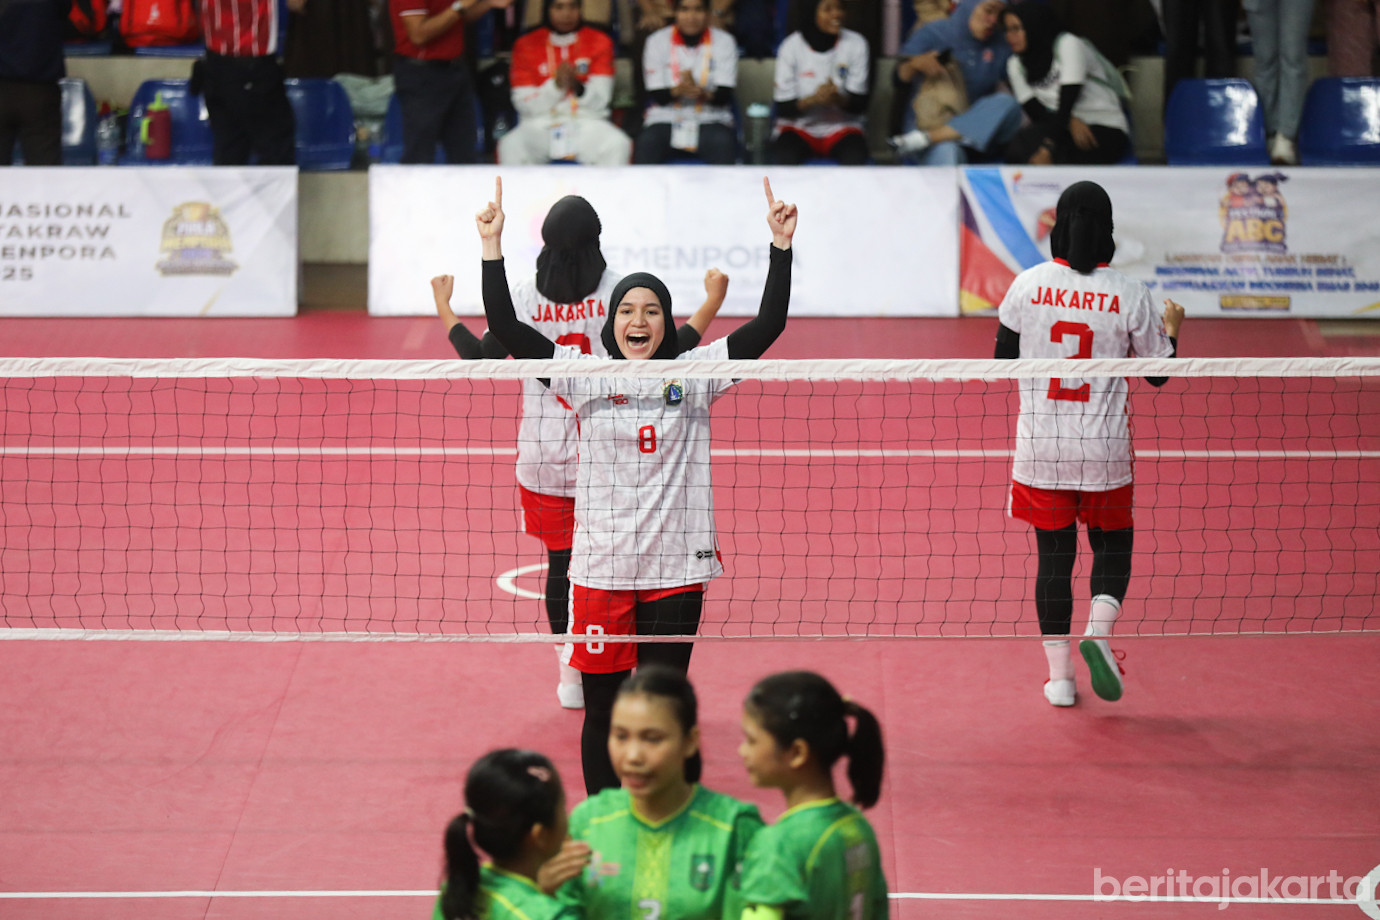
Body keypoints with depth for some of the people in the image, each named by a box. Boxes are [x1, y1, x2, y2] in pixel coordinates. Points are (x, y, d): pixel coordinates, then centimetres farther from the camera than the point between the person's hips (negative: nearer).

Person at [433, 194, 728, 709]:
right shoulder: (618, 291, -9)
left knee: (560, 564, 10)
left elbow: (480, 357, 0)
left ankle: (571, 677, 17)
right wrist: (712, 304, 3)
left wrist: (444, 307, 15)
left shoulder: (525, 297, -6)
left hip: (544, 456, 1)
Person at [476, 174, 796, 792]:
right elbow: (506, 329, -4)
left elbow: (769, 324, -2)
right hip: (599, 571, 0)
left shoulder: (693, 374, 2)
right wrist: (492, 244, -10)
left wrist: (781, 245, -10)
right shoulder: (585, 376, 2)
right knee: (603, 712, 5)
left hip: (675, 572, 0)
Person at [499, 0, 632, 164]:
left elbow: (600, 100, -3)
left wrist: (578, 88, -24)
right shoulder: (526, 44, 5)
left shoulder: (599, 41, 7)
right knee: (511, 145, -32)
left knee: (618, 144, -32)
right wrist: (556, 85, -18)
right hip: (540, 125, 0)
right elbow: (525, 106, -2)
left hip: (587, 122, 0)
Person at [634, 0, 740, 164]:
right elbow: (657, 95, 0)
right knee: (646, 143, -32)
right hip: (665, 119, 0)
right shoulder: (657, 41, 5)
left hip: (710, 121, 0)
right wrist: (678, 90, -24)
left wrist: (702, 94, -27)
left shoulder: (724, 41, 5)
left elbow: (724, 95, -4)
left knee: (723, 143, -34)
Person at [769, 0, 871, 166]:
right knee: (784, 156, -33)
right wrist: (813, 100, -25)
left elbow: (860, 105, -3)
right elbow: (783, 108, -5)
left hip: (842, 128, 1)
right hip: (799, 127, 0)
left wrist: (839, 100, -26)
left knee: (855, 157, -33)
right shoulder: (791, 47, -4)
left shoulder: (855, 44, -1)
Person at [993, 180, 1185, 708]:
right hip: (1104, 447, -1)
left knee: (1054, 554, 9)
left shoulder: (1028, 285, -4)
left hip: (1040, 443, 1)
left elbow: (1003, 358, 8)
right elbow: (1159, 372, 3)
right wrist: (1172, 330, 21)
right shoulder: (1129, 295, -7)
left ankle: (1059, 677, 10)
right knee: (1113, 544, 16)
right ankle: (1099, 631, -9)